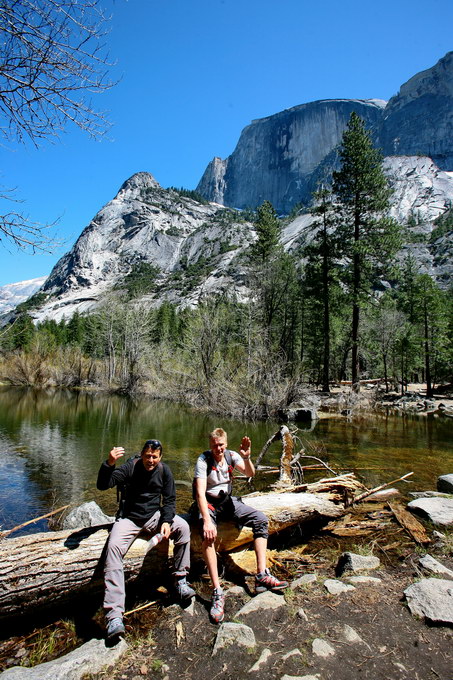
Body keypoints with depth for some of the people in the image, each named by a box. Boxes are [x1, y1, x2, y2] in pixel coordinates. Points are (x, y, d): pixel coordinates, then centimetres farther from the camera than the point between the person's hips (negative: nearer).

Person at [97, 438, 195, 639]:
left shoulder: (164, 470, -3)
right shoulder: (130, 467, -13)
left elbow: (170, 499, 2)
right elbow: (102, 485, -22)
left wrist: (166, 521, -15)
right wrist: (109, 464, -42)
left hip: (154, 515, 3)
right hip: (129, 517, -2)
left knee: (183, 527, -19)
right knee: (113, 547, -29)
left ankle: (180, 580, -2)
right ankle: (114, 614, -26)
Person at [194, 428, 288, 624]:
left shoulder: (231, 455, -3)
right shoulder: (203, 460, -19)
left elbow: (250, 473, -12)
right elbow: (200, 493, -27)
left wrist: (246, 458, -33)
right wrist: (207, 520, -39)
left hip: (227, 500, 6)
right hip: (208, 503, -5)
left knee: (260, 519, -10)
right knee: (208, 533, -35)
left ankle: (262, 575, -12)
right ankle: (217, 591, -32)